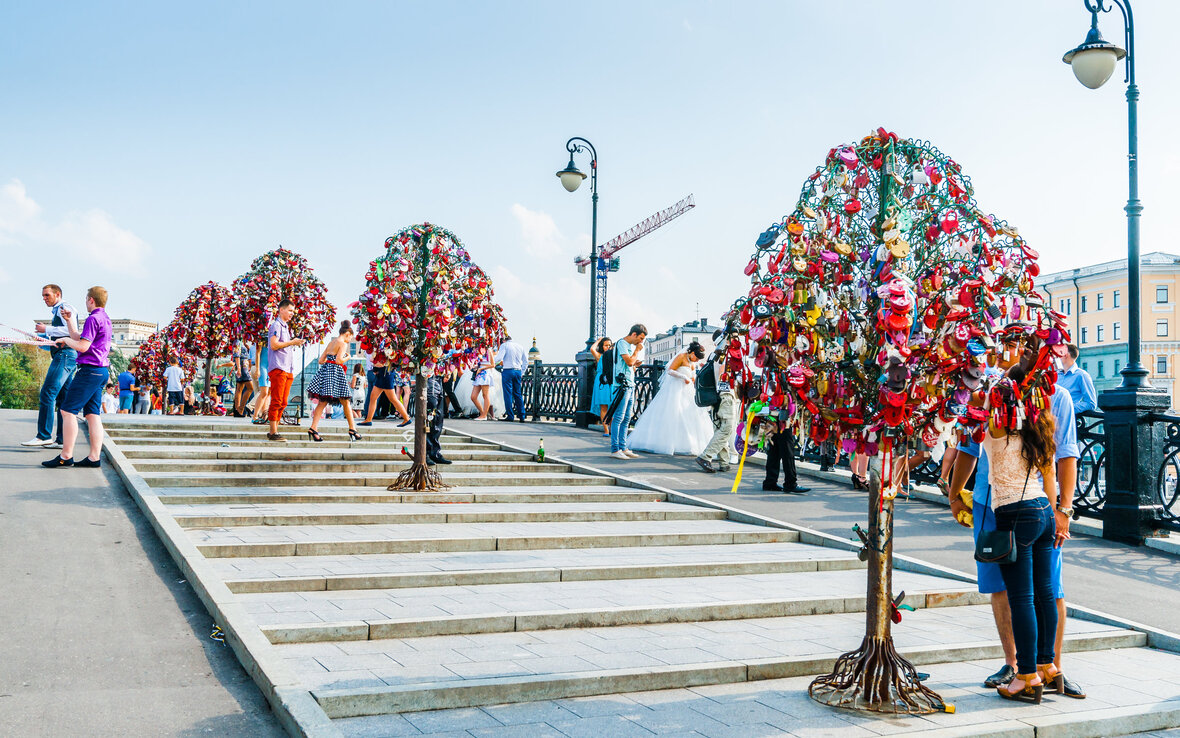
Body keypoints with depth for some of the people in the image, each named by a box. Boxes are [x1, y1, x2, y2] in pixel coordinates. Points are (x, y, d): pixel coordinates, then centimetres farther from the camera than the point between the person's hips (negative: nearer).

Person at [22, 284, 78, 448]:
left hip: (65, 355, -10)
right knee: (62, 398, 6)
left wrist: (47, 329, -14)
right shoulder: (57, 312, 28)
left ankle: (44, 436, -18)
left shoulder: (64, 308, -3)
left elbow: (72, 330, -19)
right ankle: (61, 440, 5)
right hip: (62, 356, 10)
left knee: (47, 394, -16)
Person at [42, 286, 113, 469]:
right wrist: (68, 321, 27)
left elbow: (82, 346, -19)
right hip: (102, 371, 10)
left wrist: (65, 340, -3)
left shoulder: (93, 319, -11)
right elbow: (78, 338, 27)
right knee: (93, 414, 6)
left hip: (90, 370, -10)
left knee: (68, 411, -7)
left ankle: (66, 456, -8)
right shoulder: (105, 319, 19)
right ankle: (94, 457, 4)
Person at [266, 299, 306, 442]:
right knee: (276, 402, -10)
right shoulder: (276, 325, -4)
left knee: (282, 403, 8)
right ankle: (273, 433, -9)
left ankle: (274, 431, 11)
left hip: (288, 370, 9)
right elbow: (274, 345, -16)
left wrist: (296, 343, 13)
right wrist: (292, 342, -13)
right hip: (278, 368, -9)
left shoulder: (286, 327, 24)